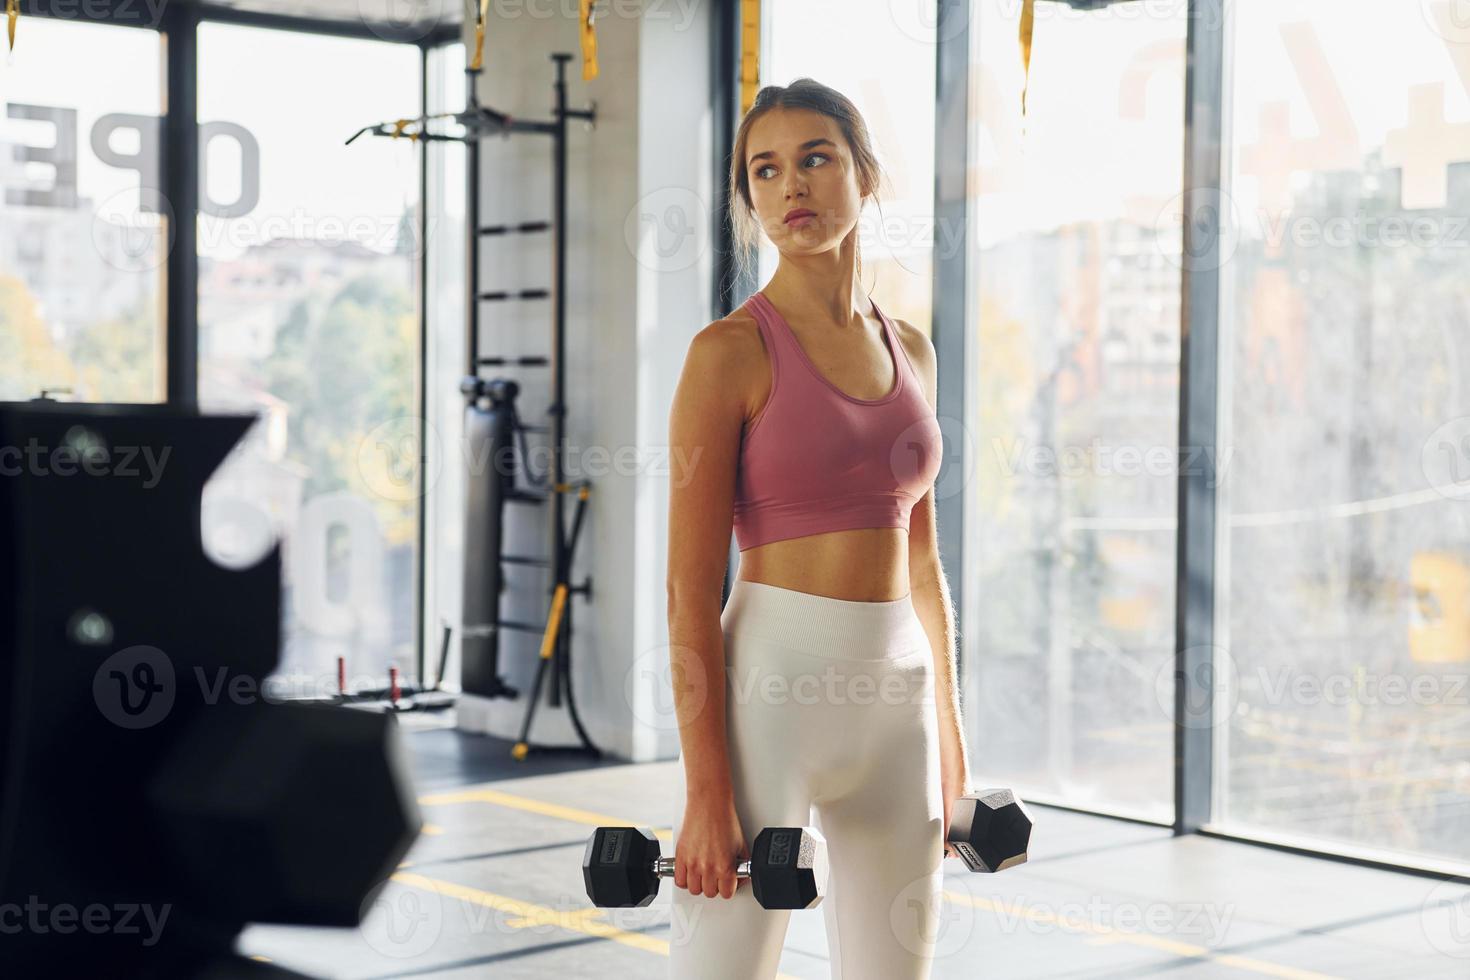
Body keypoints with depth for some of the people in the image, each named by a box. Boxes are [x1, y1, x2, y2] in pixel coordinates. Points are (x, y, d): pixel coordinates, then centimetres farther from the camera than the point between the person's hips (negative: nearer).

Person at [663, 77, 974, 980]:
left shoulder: (910, 351, 12)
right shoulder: (731, 353, -7)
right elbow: (692, 585, -11)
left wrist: (950, 739, 15)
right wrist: (706, 791, -16)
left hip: (897, 701, 6)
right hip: (771, 689, -6)